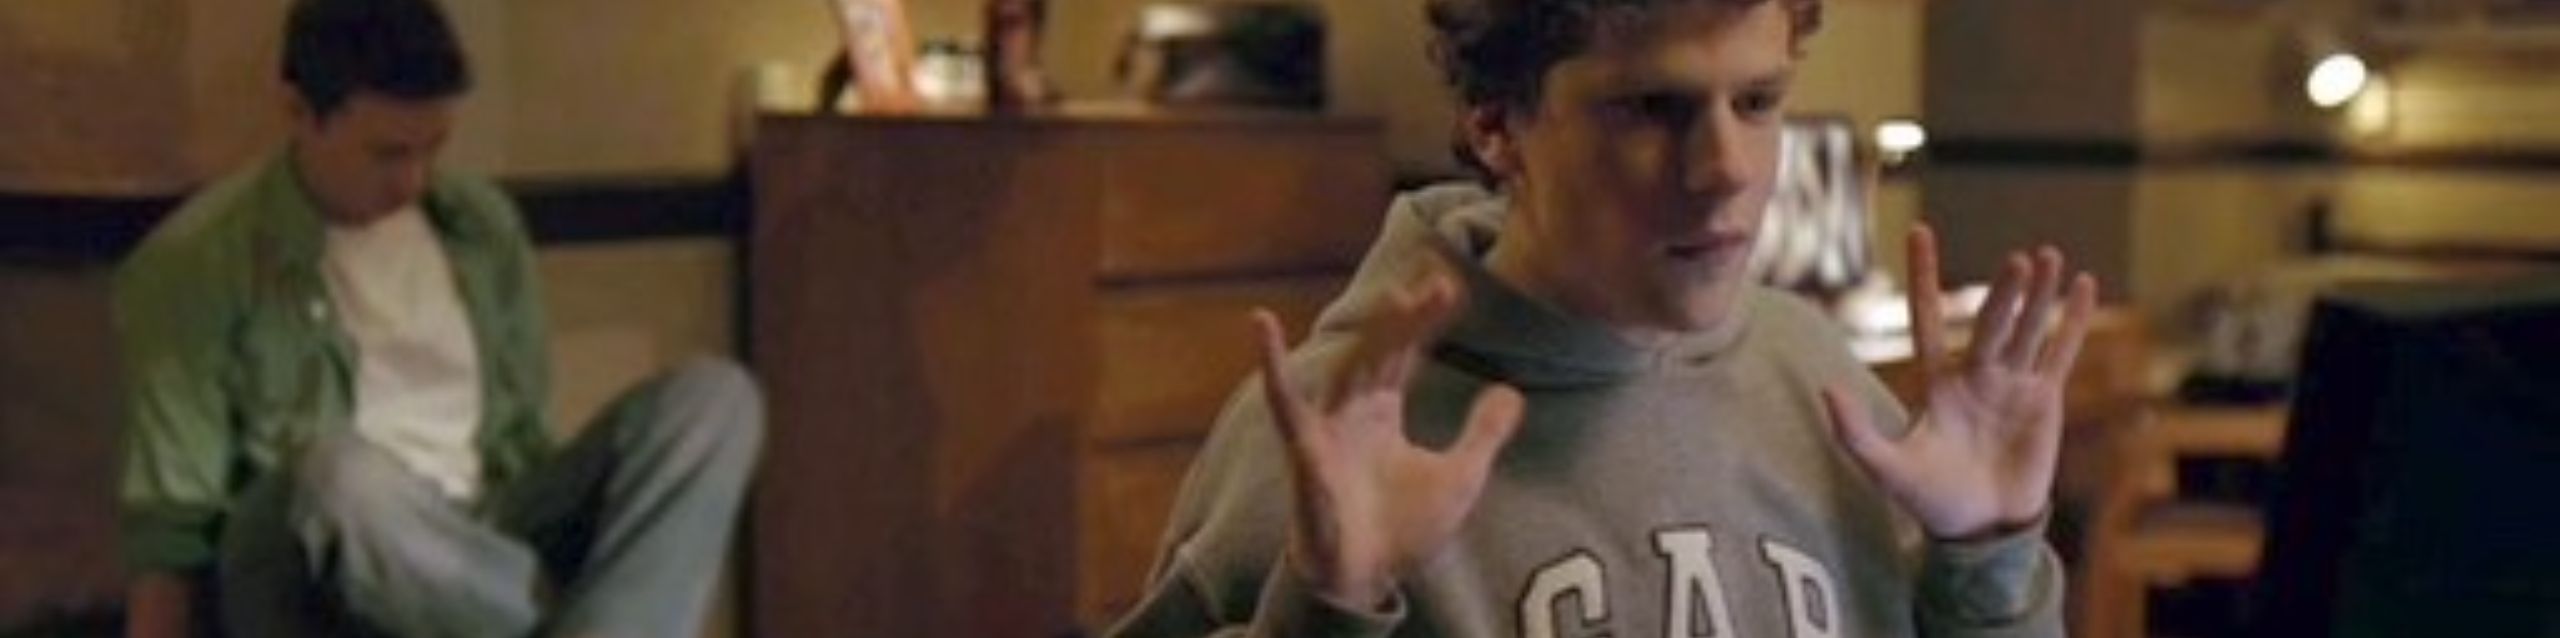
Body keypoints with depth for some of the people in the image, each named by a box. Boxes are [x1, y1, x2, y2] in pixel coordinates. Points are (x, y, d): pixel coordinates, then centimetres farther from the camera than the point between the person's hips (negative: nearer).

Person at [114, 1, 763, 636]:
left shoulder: (482, 225, 12)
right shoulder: (195, 262, -4)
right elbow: (170, 521, -8)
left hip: (482, 553, 5)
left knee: (714, 396, -16)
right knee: (344, 475, -42)